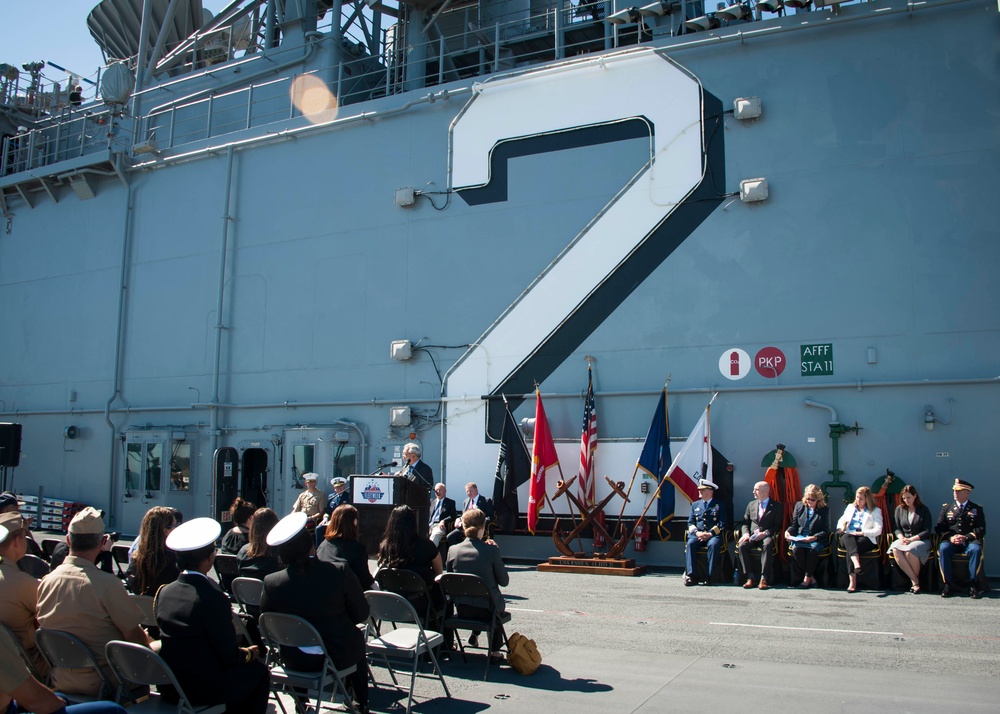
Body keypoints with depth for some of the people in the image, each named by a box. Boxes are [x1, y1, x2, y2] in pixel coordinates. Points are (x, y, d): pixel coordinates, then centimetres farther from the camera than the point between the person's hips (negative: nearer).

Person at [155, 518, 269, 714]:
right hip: (202, 688, -7)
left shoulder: (164, 592, -2)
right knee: (259, 671, 15)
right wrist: (248, 654, 5)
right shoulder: (213, 598, -23)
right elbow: (229, 655, -17)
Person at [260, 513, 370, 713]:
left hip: (295, 660, 2)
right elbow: (361, 614, -12)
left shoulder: (271, 582, -17)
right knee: (357, 640, 31)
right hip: (338, 656, -2)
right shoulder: (340, 572, -22)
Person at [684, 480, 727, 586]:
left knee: (714, 544, -36)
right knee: (690, 543, -30)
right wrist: (697, 532, -7)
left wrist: (710, 534, -14)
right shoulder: (695, 505, 22)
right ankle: (691, 576, -34)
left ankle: (710, 577, -32)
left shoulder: (720, 505, 12)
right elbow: (690, 523, 14)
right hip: (697, 534, 3)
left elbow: (722, 524, 0)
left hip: (713, 535, -2)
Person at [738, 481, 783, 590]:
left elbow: (777, 526, -2)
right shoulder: (751, 504, 19)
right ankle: (751, 577, -24)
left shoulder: (776, 506, 6)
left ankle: (764, 578, -36)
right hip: (752, 535, 4)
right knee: (741, 546, -28)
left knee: (767, 545, -38)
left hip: (767, 536, -4)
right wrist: (746, 533, -6)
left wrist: (765, 533, -17)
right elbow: (745, 523, 16)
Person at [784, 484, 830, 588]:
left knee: (813, 549, -37)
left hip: (816, 539, -2)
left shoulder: (824, 509, 6)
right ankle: (812, 578, -18)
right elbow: (794, 524, 16)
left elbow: (825, 530, 0)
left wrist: (814, 537, -19)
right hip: (799, 537, 2)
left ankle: (807, 578, -19)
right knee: (796, 549, -33)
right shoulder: (799, 505, 13)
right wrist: (788, 531, -7)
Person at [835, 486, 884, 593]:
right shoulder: (850, 507, 28)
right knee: (847, 538, -38)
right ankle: (856, 563, -62)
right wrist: (840, 529, 6)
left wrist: (861, 533, -13)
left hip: (866, 538, -3)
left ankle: (853, 583, -49)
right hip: (849, 537, 3)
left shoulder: (875, 511, 13)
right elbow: (842, 521, 31)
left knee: (850, 548, -38)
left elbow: (878, 530, 1)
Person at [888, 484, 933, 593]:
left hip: (921, 540, -3)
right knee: (895, 549, -33)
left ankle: (916, 579, -16)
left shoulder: (924, 510, 4)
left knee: (910, 550, -38)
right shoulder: (899, 509, 14)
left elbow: (927, 531, -3)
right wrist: (901, 537, -9)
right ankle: (914, 581, -28)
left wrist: (911, 539, -15)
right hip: (904, 540, 3)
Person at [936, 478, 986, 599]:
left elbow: (981, 529, 2)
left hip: (969, 541, -1)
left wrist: (966, 537, -15)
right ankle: (947, 585, -30)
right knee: (943, 548, -33)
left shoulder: (977, 509, 13)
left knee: (976, 549, -36)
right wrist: (950, 537, -12)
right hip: (951, 541, 1)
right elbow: (940, 528, 8)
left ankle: (973, 585, -29)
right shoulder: (946, 507, 16)